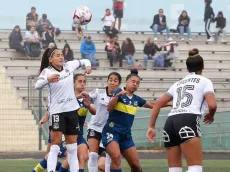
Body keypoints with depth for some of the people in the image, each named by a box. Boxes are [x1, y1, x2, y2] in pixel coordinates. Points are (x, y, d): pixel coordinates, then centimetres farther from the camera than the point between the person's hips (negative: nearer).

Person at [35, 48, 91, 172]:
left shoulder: (69, 66, 2)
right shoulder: (47, 71, -13)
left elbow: (83, 61, 18)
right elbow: (37, 85, -29)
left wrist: (88, 66, -4)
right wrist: (48, 79, -49)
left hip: (72, 109, 6)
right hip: (57, 110, -5)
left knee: (72, 144, 11)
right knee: (56, 143, -15)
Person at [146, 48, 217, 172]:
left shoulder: (178, 84, 29)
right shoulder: (205, 81, 13)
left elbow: (158, 104, 25)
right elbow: (212, 105, -3)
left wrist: (151, 127, 24)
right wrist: (210, 115, 19)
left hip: (170, 122, 6)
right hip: (188, 121, -6)